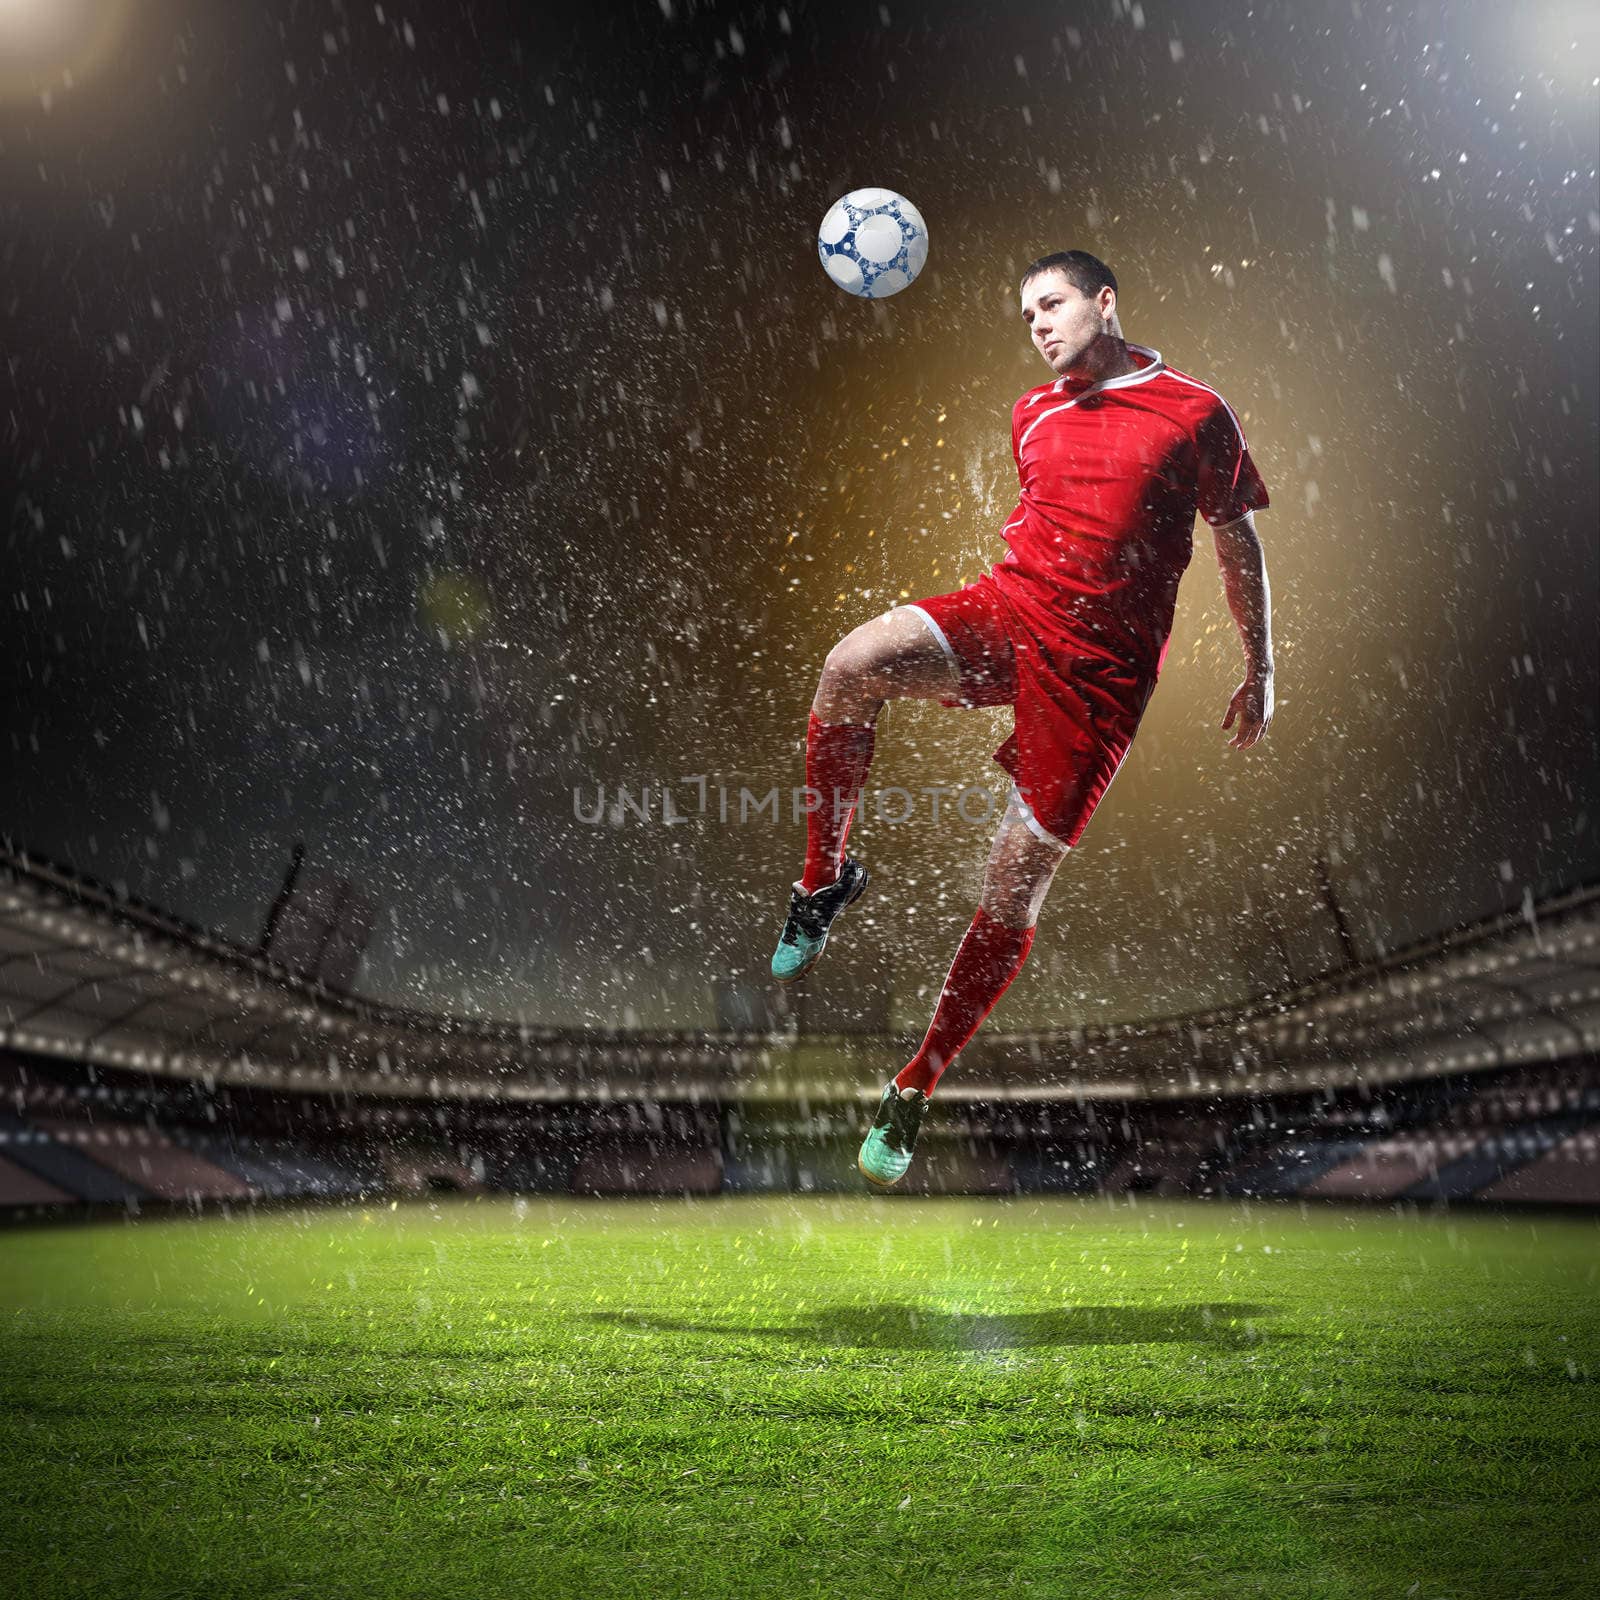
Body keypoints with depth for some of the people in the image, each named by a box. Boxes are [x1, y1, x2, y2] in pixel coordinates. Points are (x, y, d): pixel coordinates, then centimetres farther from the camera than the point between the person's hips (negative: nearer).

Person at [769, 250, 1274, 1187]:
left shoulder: (1197, 414, 1)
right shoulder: (1034, 414, 16)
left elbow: (1239, 543, 9)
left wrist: (1261, 671, 9)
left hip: (1100, 670, -4)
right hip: (1009, 612, 4)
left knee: (1015, 893, -6)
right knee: (852, 665, -29)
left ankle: (914, 1090, 10)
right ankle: (827, 880, -10)